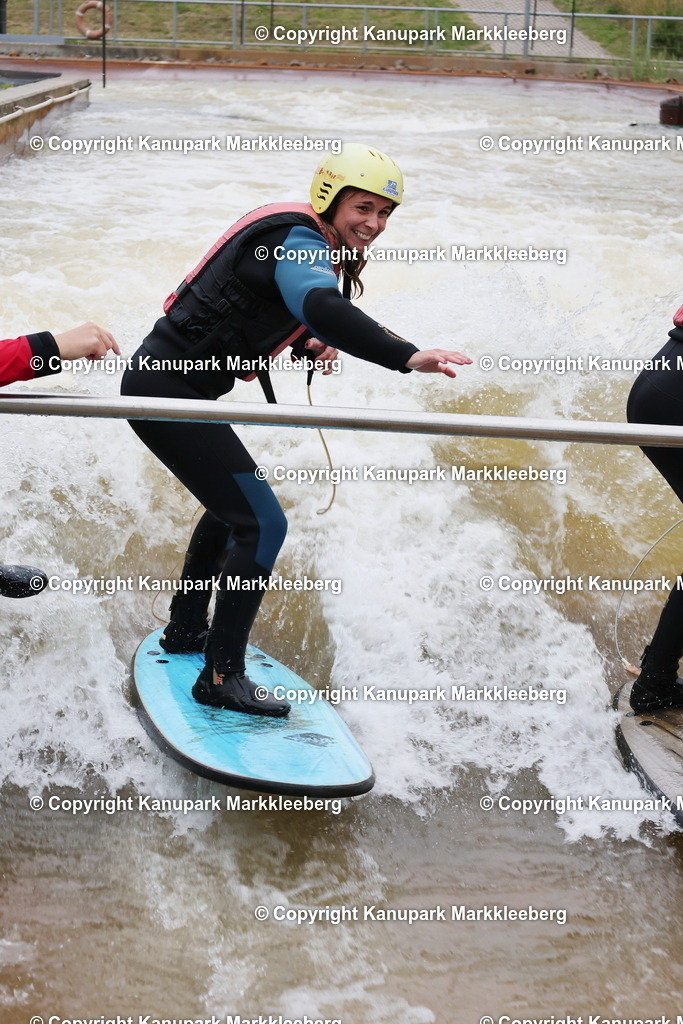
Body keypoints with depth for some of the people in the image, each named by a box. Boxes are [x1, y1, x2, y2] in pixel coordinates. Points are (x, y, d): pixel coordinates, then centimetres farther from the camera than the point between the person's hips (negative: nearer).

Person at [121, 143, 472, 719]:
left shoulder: (310, 245, 12)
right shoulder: (300, 243, -19)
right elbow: (321, 308, -40)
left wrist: (311, 345, 3)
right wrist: (407, 358, -51)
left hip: (165, 383, 11)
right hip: (168, 388, -11)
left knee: (231, 508, 27)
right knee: (261, 524, -12)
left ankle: (185, 631, 41)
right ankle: (221, 677, -5)